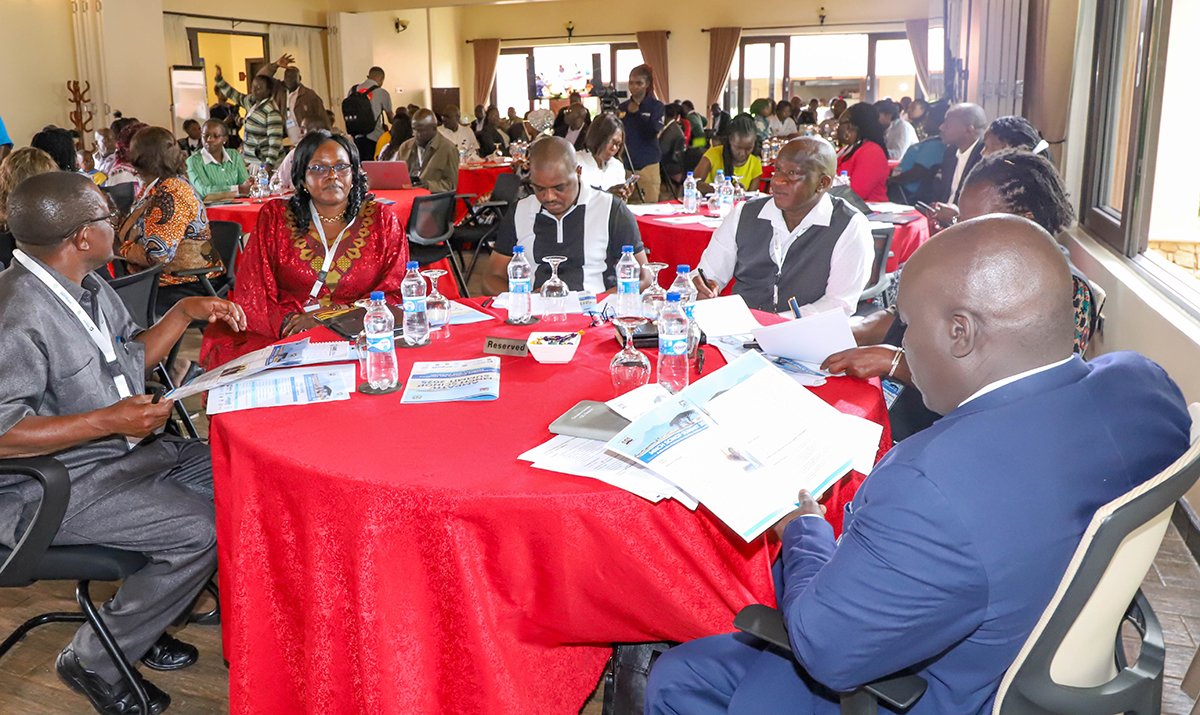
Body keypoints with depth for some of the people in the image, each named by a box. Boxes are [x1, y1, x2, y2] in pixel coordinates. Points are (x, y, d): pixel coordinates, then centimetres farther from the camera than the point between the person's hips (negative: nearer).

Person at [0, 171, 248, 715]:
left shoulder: (86, 286, 6)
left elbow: (133, 356, 21)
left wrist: (185, 313, 7)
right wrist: (109, 420, -29)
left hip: (123, 451, 10)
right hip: (53, 488, -10)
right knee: (201, 531, -22)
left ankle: (144, 622, 15)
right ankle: (93, 661, 0)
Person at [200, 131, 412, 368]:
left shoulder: (382, 219, 9)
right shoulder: (274, 217, 11)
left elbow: (395, 294, 2)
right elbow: (251, 294, 5)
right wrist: (287, 321, -16)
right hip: (278, 335, 3)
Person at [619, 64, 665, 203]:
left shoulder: (656, 106, 3)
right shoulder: (622, 107, 9)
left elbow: (653, 131, -12)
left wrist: (637, 112, -11)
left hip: (647, 165, -2)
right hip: (625, 165, 2)